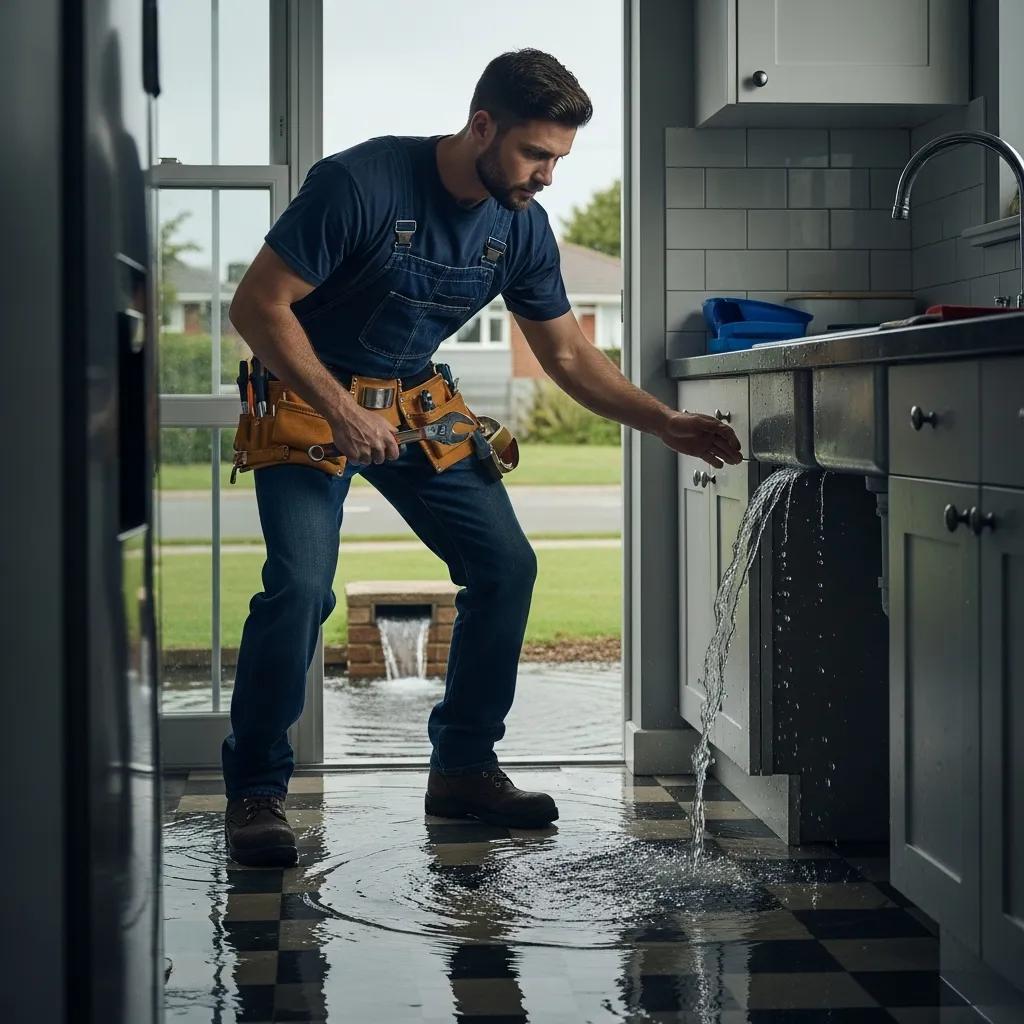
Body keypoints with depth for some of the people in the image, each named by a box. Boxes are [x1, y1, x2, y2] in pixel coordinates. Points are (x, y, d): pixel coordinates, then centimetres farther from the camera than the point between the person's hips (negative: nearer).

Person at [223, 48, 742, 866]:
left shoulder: (521, 228, -6)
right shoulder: (360, 183, -25)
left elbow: (568, 355, 5)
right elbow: (258, 305, -22)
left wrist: (664, 423, -6)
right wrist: (341, 414, -28)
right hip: (309, 400, -6)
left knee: (506, 565, -2)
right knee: (301, 586, -22)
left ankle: (462, 768, 12)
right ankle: (255, 791, -7)